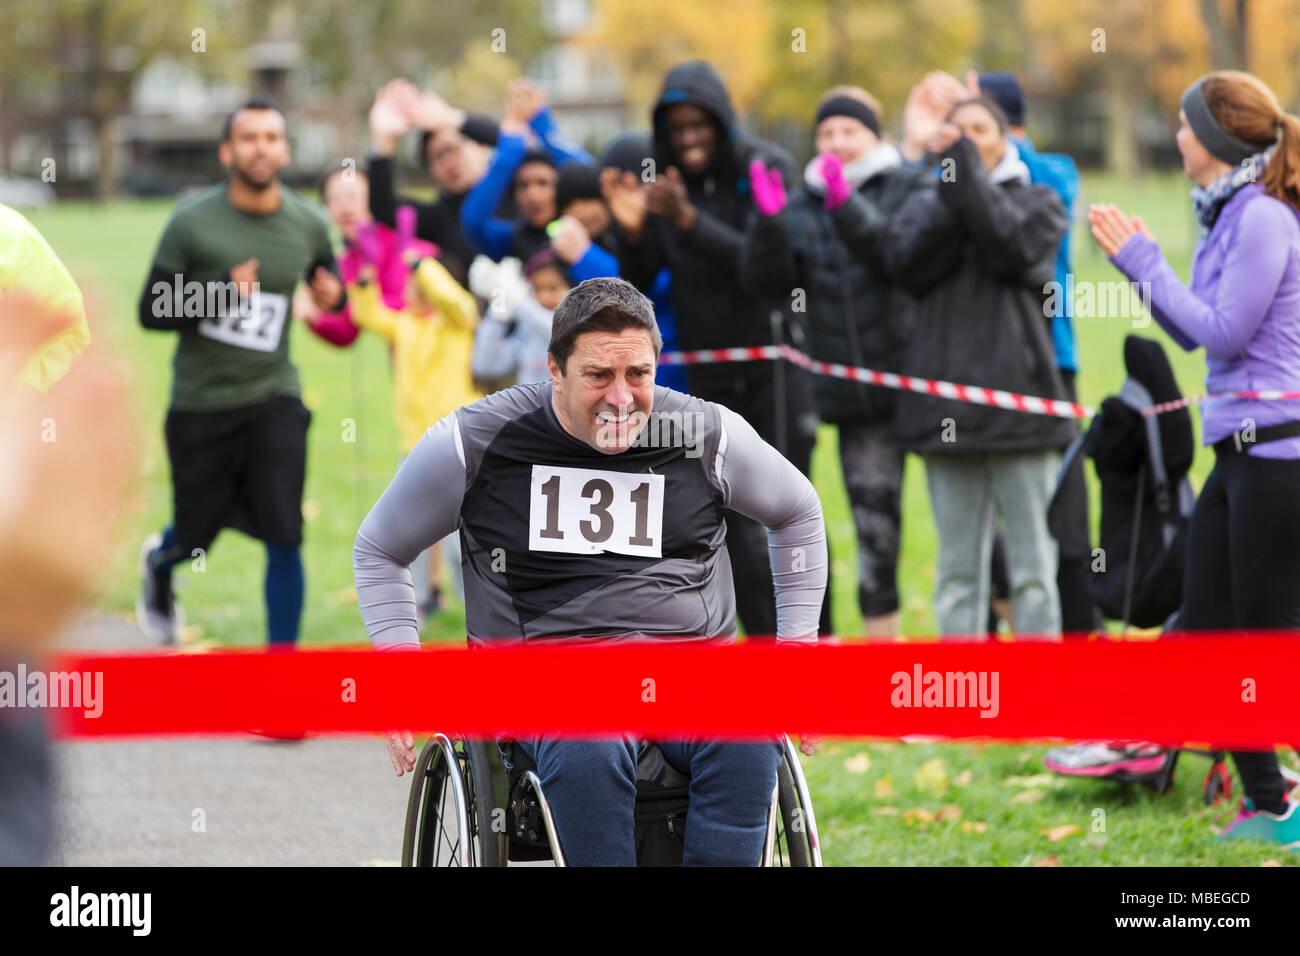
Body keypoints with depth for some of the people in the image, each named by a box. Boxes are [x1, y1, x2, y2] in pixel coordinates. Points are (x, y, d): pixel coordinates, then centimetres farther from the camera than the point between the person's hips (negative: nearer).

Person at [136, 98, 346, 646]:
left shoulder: (307, 225, -1)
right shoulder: (192, 222, -11)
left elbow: (325, 272, 20)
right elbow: (151, 312, -9)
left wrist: (333, 293, -5)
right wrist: (220, 295, -25)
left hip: (273, 399, 1)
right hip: (201, 401, -1)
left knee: (284, 539, -12)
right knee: (196, 538, 12)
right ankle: (158, 564, 50)